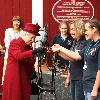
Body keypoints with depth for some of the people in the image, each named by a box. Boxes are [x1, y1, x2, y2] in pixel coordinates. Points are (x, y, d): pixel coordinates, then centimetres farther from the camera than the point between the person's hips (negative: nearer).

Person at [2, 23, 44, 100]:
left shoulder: (29, 46, 14)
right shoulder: (15, 43, -9)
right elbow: (18, 56, -28)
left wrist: (33, 72, 4)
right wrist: (34, 51, -37)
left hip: (25, 79, 7)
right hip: (14, 79, -7)